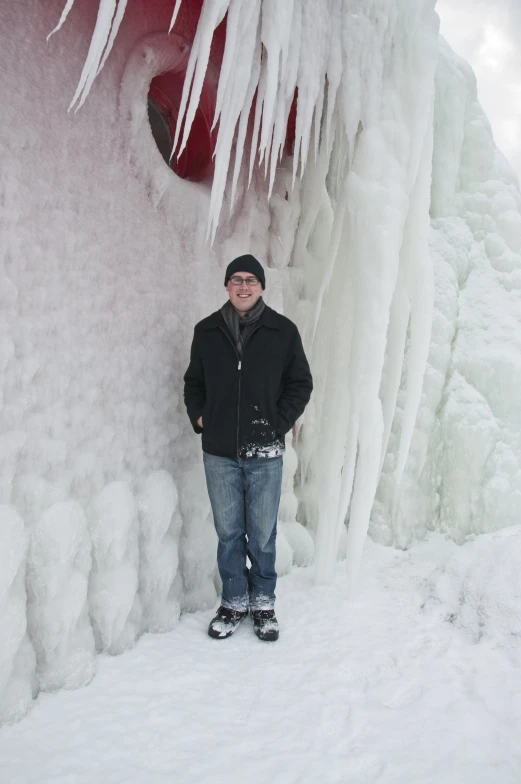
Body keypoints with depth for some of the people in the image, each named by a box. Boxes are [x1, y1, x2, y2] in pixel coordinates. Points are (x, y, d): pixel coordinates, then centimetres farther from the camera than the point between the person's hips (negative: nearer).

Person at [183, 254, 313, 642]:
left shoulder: (283, 330, -1)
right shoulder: (207, 331, 5)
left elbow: (301, 384, 6)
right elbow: (193, 382, 17)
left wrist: (279, 423, -4)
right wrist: (198, 417, 2)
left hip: (265, 453, -1)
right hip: (219, 452, 2)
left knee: (263, 534, 8)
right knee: (228, 532, 11)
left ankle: (263, 602, 28)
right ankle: (234, 602, 29)